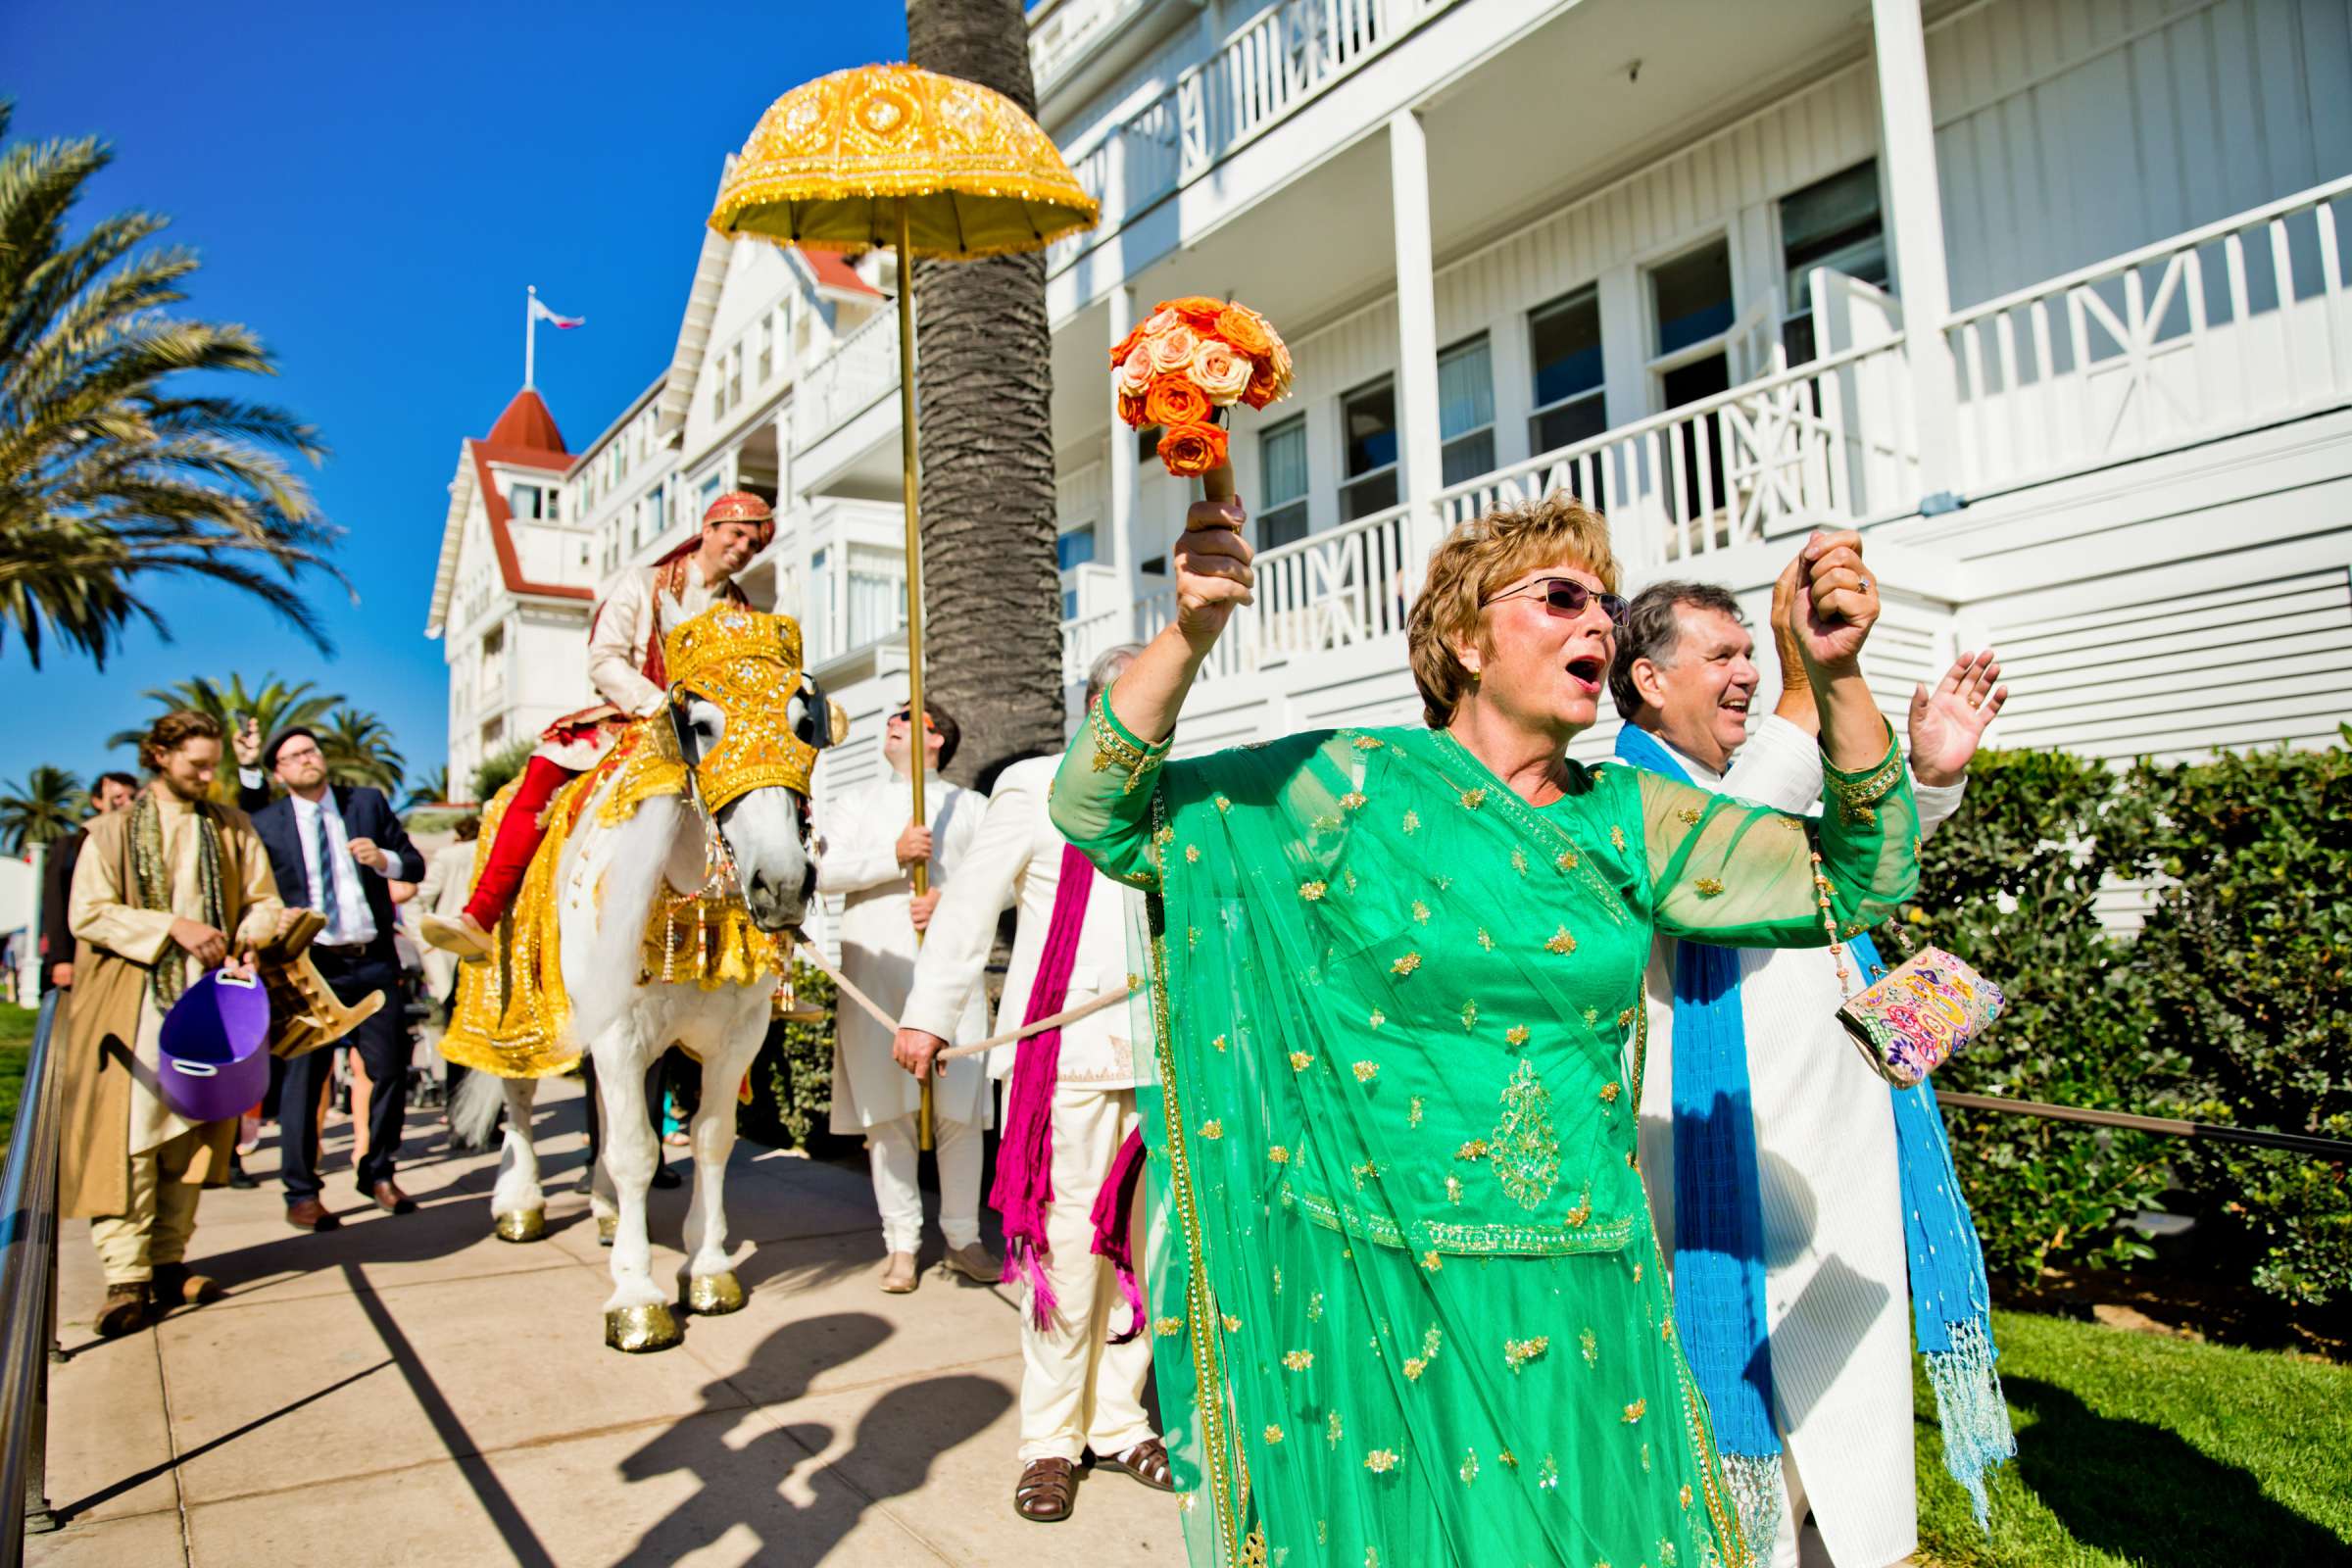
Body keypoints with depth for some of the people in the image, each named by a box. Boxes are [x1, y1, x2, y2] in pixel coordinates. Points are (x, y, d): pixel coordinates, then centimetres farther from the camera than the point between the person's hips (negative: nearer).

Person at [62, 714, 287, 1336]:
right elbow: (87, 913, -4)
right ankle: (126, 1276, -6)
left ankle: (168, 1264, 12)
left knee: (191, 1137, 4)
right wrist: (172, 926, -15)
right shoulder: (113, 831, 5)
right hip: (132, 1006, -3)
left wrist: (247, 942, -9)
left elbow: (266, 901, 12)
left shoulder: (233, 828, 12)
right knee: (127, 1136, -8)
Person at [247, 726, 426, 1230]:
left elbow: (415, 865, 9)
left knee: (390, 1070, 6)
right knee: (303, 1079, 1)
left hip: (373, 962, 2)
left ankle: (377, 1174, 22)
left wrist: (385, 859, -11)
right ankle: (302, 1195, 12)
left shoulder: (369, 801, 9)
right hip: (309, 965, -2)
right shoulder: (264, 824, 4)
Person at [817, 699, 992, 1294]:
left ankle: (963, 1236, 10)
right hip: (874, 966, 1)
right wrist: (894, 856, -11)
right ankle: (901, 1242, 9)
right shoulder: (853, 802, 17)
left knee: (959, 1106, -2)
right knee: (887, 1109, -1)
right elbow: (825, 871, 2)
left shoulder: (970, 807, 16)